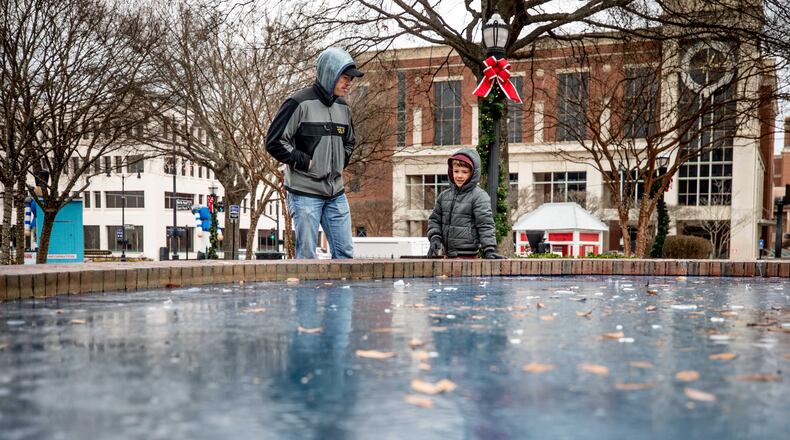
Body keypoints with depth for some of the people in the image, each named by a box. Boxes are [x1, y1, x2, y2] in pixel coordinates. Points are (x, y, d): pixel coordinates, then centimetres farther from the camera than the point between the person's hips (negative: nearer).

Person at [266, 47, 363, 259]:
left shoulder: (343, 108, 12)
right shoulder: (300, 103, -9)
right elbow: (274, 142, -11)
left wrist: (339, 164, 13)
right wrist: (304, 162, -11)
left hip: (336, 194, 6)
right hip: (305, 192, -6)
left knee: (345, 253, 5)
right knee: (307, 255, -2)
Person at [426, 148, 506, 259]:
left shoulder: (479, 197, -6)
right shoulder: (444, 195, 12)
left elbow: (485, 225, -11)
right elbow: (435, 219, 18)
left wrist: (489, 250, -19)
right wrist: (435, 237, 1)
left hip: (467, 255, -6)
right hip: (448, 254, 6)